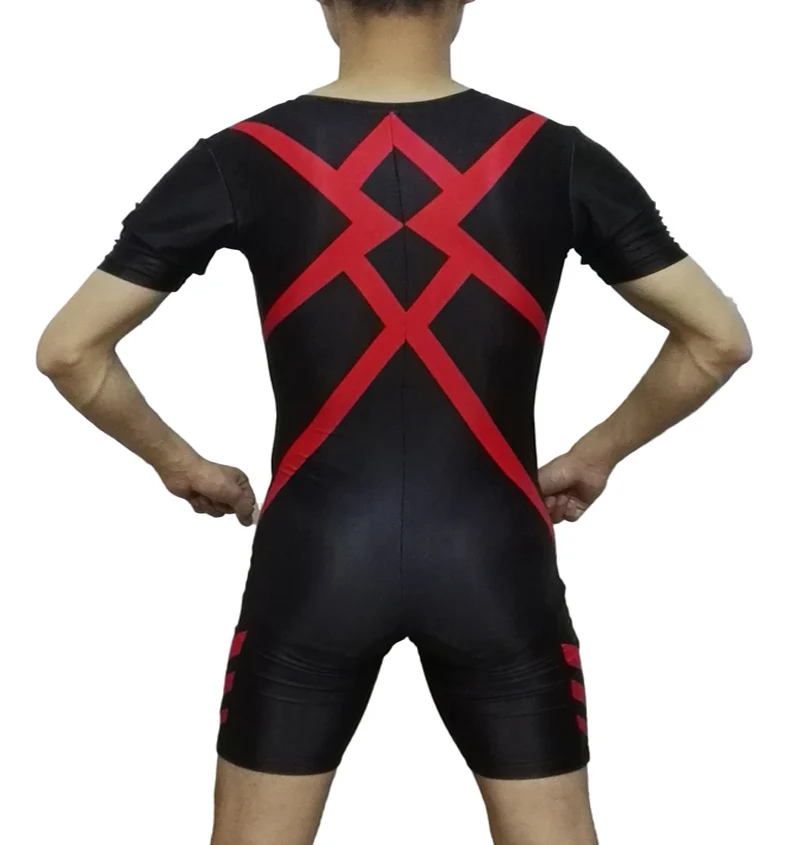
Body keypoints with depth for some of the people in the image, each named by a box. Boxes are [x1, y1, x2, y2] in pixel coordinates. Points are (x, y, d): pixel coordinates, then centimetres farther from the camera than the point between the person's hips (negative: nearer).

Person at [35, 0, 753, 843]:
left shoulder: (244, 160, -6)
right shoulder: (557, 157, -4)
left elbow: (68, 349, -4)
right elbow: (719, 339, 1)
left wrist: (176, 461, 10)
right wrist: (598, 454, 14)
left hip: (314, 560, 0)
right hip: (496, 562, 1)